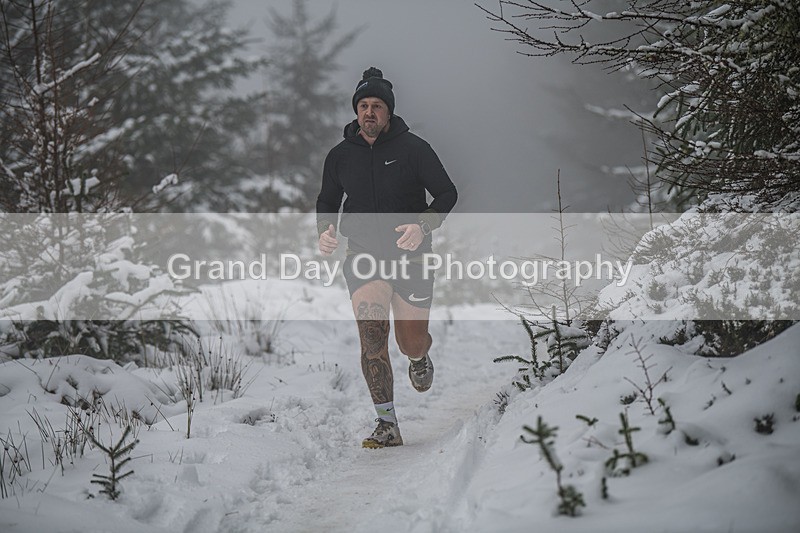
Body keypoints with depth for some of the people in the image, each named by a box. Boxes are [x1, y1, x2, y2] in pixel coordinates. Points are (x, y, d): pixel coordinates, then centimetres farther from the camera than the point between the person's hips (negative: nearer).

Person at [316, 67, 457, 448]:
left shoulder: (413, 148, -5)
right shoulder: (340, 156, 5)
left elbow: (447, 194, -2)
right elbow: (327, 202, 19)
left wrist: (423, 226, -20)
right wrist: (325, 231, -2)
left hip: (410, 256, -1)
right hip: (364, 257, 2)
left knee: (412, 344, 3)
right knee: (372, 341, -15)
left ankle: (420, 357, 43)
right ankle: (387, 425, -10)